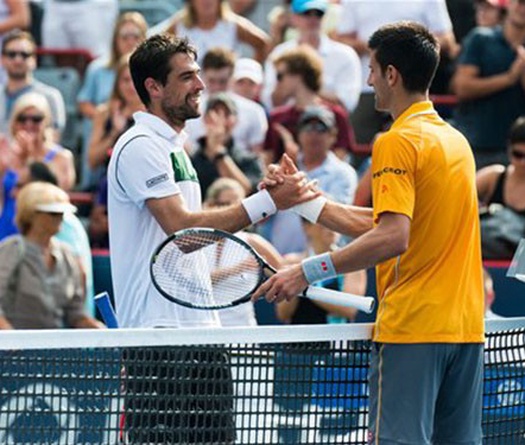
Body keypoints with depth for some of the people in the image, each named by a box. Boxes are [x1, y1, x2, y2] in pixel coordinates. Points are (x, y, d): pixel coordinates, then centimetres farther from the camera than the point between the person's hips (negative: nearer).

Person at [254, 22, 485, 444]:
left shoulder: (397, 143, -10)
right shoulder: (457, 140, 15)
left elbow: (392, 237, -22)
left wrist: (309, 271, -20)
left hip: (411, 329, -8)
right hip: (466, 328, 8)